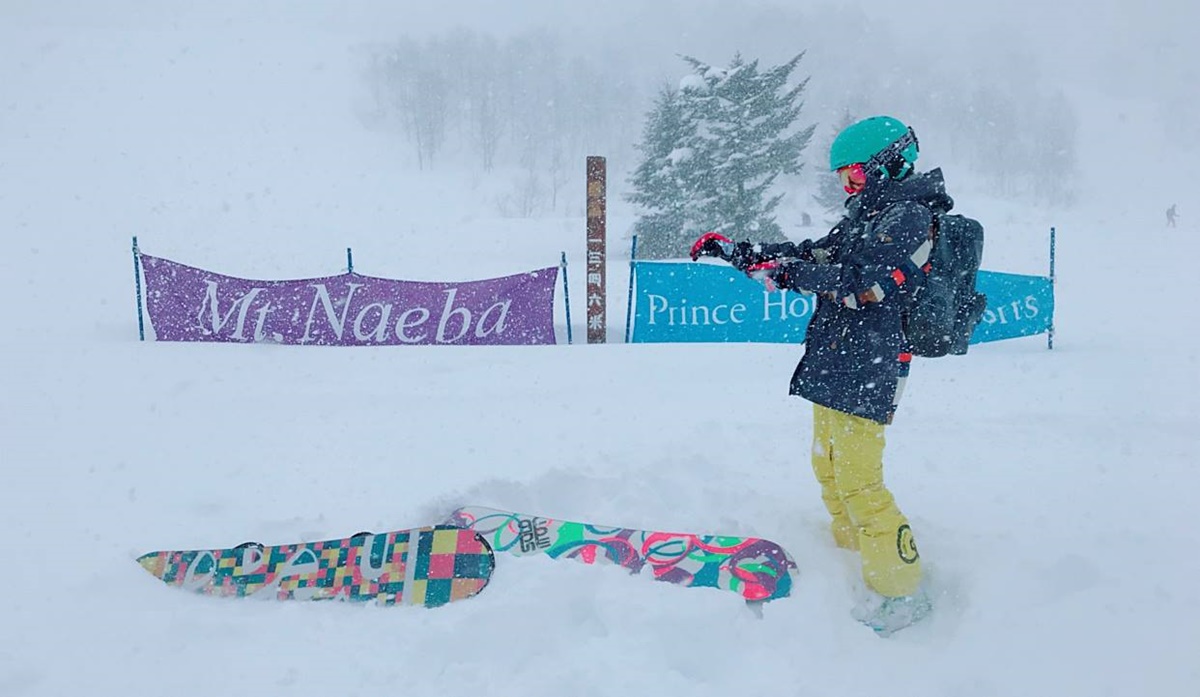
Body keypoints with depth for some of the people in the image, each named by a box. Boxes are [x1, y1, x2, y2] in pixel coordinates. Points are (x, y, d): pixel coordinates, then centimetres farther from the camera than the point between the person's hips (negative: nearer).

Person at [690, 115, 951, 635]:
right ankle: (856, 556, 31)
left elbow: (859, 279, -23)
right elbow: (813, 255, 18)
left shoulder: (909, 216, -9)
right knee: (829, 467, 17)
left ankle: (901, 589, 0)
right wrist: (734, 251, 12)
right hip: (832, 367, 10)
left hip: (864, 372, -10)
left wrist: (786, 273, -23)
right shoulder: (869, 216, 21)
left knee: (858, 482, -10)